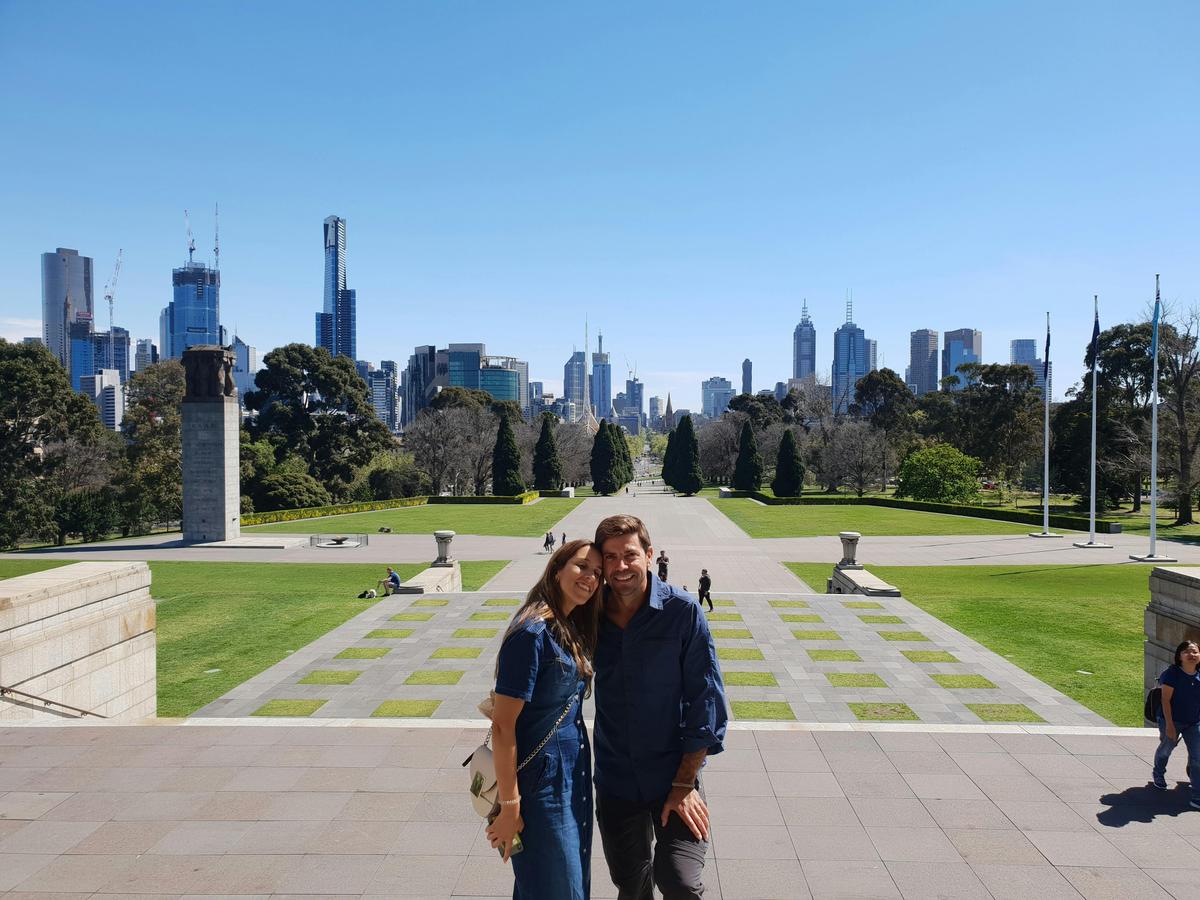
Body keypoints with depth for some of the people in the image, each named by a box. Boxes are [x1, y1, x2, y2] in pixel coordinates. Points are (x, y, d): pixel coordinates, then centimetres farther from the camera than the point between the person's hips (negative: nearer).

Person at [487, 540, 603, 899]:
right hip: (542, 780, -9)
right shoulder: (532, 632, -22)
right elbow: (502, 725, -21)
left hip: (574, 773, 9)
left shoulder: (571, 629, 5)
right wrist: (510, 806, -18)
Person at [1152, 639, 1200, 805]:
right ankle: (1159, 776, 48)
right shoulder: (1172, 673, -19)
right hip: (1172, 721, -3)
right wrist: (1169, 725, -19)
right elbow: (1166, 700, -18)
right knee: (1166, 749, 19)